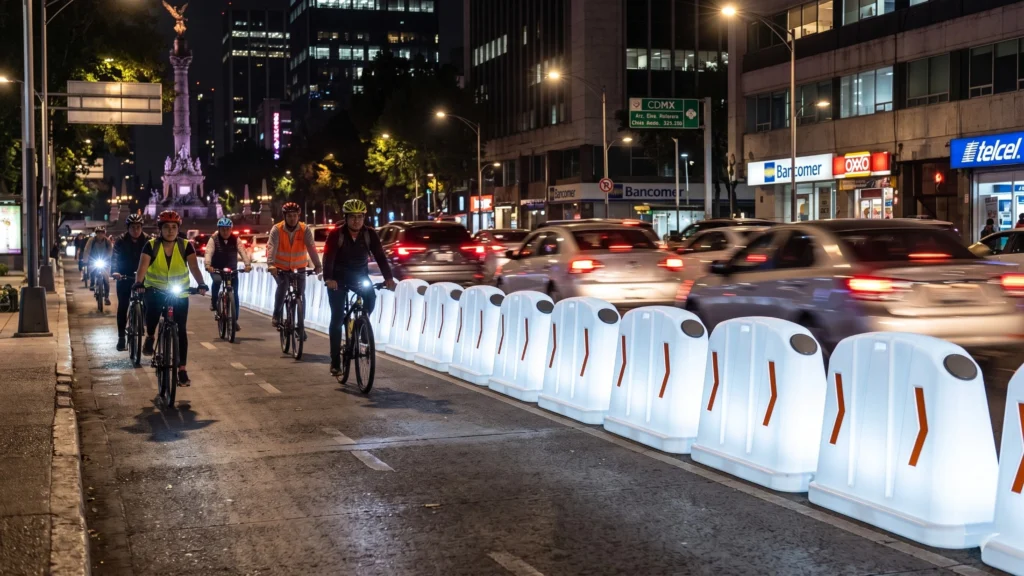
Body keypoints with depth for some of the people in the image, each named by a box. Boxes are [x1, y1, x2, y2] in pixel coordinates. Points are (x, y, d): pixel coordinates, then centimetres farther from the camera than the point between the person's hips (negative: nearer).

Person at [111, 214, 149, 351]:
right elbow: (115, 258, -16)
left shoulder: (147, 240, -8)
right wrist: (115, 271, -34)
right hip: (124, 278, -1)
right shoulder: (121, 241, -9)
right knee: (123, 307, 0)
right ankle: (121, 337, 4)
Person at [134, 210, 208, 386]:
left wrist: (201, 284, -40)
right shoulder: (151, 246, -13)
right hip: (155, 289, 0)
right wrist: (138, 283, -43)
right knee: (153, 307, -29)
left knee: (181, 330, -4)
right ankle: (150, 337, 3)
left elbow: (194, 267, -22)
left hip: (179, 293, 0)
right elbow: (142, 267, -24)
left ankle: (182, 369, 0)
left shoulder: (186, 246, -11)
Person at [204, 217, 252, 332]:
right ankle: (214, 302, -11)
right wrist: (208, 264, -43)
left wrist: (247, 264, -37)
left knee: (234, 295, -4)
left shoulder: (235, 239, -6)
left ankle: (235, 320, 6)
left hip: (232, 270, 2)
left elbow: (243, 251, -19)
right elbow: (209, 252, -24)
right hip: (217, 269, -2)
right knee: (217, 281, -35)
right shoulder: (214, 239, -10)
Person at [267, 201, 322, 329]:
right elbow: (271, 246, -26)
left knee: (300, 294, -2)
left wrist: (317, 265, -34)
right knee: (283, 285, -26)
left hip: (299, 267, 2)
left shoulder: (305, 229, -12)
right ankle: (276, 316, -9)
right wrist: (271, 264, -42)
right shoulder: (277, 229, -15)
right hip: (281, 267, -2)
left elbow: (311, 247, -22)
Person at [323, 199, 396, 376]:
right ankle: (335, 361, 0)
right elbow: (328, 257, -29)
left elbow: (380, 256, -17)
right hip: (338, 277, -2)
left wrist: (388, 278, -31)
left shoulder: (370, 234, -11)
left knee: (370, 298, -27)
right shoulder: (336, 234, -19)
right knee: (337, 317, -7)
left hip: (360, 275, 2)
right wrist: (329, 279, -46)